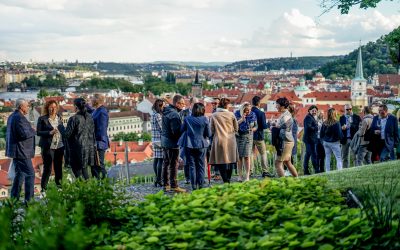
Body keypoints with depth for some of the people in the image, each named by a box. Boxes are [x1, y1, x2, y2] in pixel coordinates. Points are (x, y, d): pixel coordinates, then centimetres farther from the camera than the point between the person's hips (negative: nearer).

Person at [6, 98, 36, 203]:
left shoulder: (12, 116, 14)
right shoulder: (20, 117, -18)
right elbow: (24, 134, -26)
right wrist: (33, 131, -9)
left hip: (16, 151, 11)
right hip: (21, 151, -11)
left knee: (19, 174, 17)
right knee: (30, 174, -6)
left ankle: (14, 198, 21)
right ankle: (28, 200, -6)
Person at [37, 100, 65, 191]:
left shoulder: (59, 118, 11)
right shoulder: (42, 119, -4)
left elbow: (63, 130, 15)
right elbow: (38, 132, -7)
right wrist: (50, 132, -20)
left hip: (59, 146, 5)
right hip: (48, 147, -5)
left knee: (58, 167, 13)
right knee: (47, 168, -5)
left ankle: (59, 185, 25)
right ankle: (43, 188, 5)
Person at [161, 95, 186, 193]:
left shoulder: (166, 111, 9)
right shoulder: (174, 114, -21)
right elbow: (176, 131, -24)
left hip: (164, 141, 9)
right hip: (172, 142, -9)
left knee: (166, 163, 15)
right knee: (173, 165, -2)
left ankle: (166, 185, 23)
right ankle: (174, 186, 2)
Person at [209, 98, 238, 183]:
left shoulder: (214, 115, -3)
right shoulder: (231, 114, -2)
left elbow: (212, 130, 2)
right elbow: (236, 128, 6)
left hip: (219, 140, -1)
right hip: (230, 140, 1)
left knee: (221, 161, 1)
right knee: (230, 161, 12)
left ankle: (226, 180, -6)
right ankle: (228, 179, 16)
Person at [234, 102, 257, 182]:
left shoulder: (253, 115, 2)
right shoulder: (237, 114, -3)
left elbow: (256, 126, 10)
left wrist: (252, 129, -12)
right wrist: (241, 119, -20)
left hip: (248, 136, 0)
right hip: (239, 136, 0)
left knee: (247, 156, -7)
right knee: (239, 156, 1)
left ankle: (247, 176, -4)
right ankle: (240, 176, 8)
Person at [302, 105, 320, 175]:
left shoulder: (312, 117, 21)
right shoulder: (308, 117, -12)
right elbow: (308, 127, -24)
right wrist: (316, 128, -12)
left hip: (312, 139, 11)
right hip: (309, 138, -11)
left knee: (308, 154, 11)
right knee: (314, 154, -10)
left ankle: (306, 171, 14)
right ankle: (316, 170, -10)